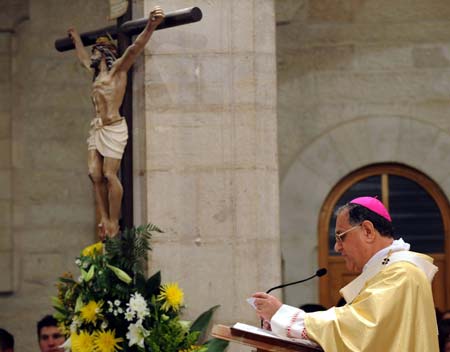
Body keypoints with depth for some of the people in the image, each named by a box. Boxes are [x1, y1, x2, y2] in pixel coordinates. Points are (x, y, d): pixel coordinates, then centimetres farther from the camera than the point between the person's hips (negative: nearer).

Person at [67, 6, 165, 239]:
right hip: (96, 128, 8)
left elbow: (135, 48, -17)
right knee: (95, 175, -1)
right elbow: (83, 58, 43)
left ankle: (114, 224, -7)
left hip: (113, 128, -8)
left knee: (110, 176, -11)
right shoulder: (97, 73, 21)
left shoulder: (118, 68, -1)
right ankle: (104, 220, 2)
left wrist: (150, 27, -33)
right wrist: (76, 40, 57)